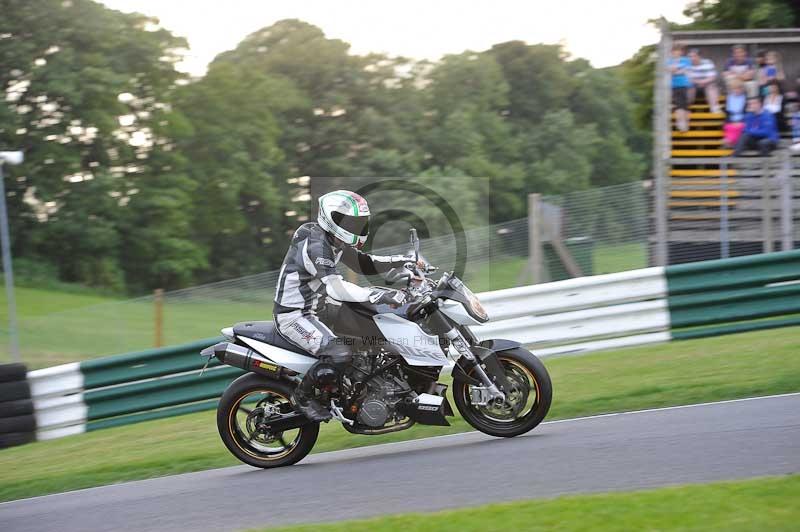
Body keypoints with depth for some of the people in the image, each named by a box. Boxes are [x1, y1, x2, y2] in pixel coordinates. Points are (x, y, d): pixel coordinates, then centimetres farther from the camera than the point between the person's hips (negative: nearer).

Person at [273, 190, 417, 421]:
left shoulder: (334, 241, 9)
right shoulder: (315, 245, -23)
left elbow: (364, 263, 17)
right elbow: (336, 288, -34)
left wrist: (403, 260, 4)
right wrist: (380, 295, -40)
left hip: (311, 310, 11)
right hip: (293, 316, -11)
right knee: (339, 354, -28)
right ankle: (302, 397, -10)